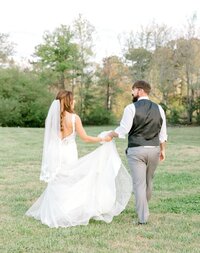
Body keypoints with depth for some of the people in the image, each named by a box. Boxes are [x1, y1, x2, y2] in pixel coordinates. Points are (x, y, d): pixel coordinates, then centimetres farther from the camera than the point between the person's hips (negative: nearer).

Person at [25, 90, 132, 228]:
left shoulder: (52, 117, 0)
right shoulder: (74, 118, -11)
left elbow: (50, 140, 4)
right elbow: (85, 138, -7)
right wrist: (103, 139, 5)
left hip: (55, 154, 4)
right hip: (69, 154, -4)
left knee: (56, 185, 14)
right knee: (70, 184, 8)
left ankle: (52, 214, 18)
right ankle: (69, 215, 12)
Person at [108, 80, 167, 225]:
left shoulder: (131, 108, -8)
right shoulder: (158, 108, 7)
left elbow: (123, 130, -11)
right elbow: (162, 134, 10)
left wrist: (111, 134, 6)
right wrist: (162, 150, 19)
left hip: (136, 150, -5)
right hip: (154, 149, 5)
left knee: (139, 183, -1)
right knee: (149, 180, 21)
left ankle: (143, 217, -2)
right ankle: (144, 207, 39)